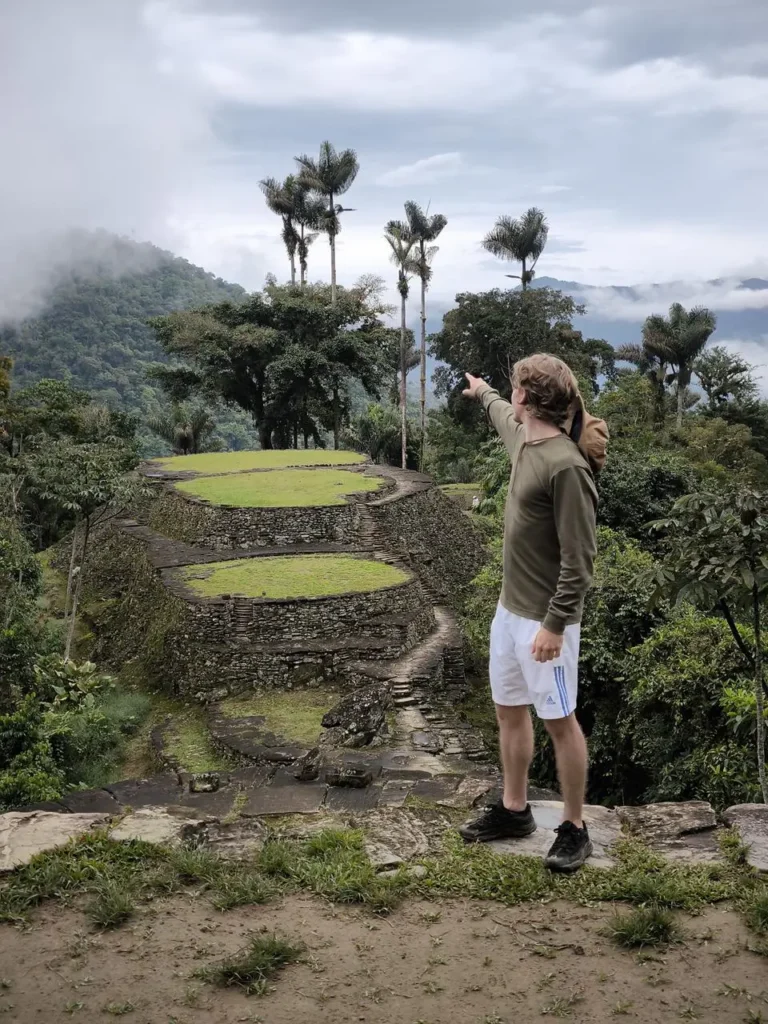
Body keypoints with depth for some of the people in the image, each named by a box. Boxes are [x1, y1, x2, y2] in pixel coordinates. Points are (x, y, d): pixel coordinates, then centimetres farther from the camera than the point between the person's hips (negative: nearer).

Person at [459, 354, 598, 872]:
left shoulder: (566, 466, -23)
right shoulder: (522, 437, 4)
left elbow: (579, 557, -22)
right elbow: (503, 414, 32)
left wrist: (555, 624, -22)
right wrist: (482, 392, 51)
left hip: (545, 618, -9)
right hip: (510, 608, 9)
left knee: (559, 721, 3)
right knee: (510, 711, 18)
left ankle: (575, 829, 18)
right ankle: (514, 809, 34)